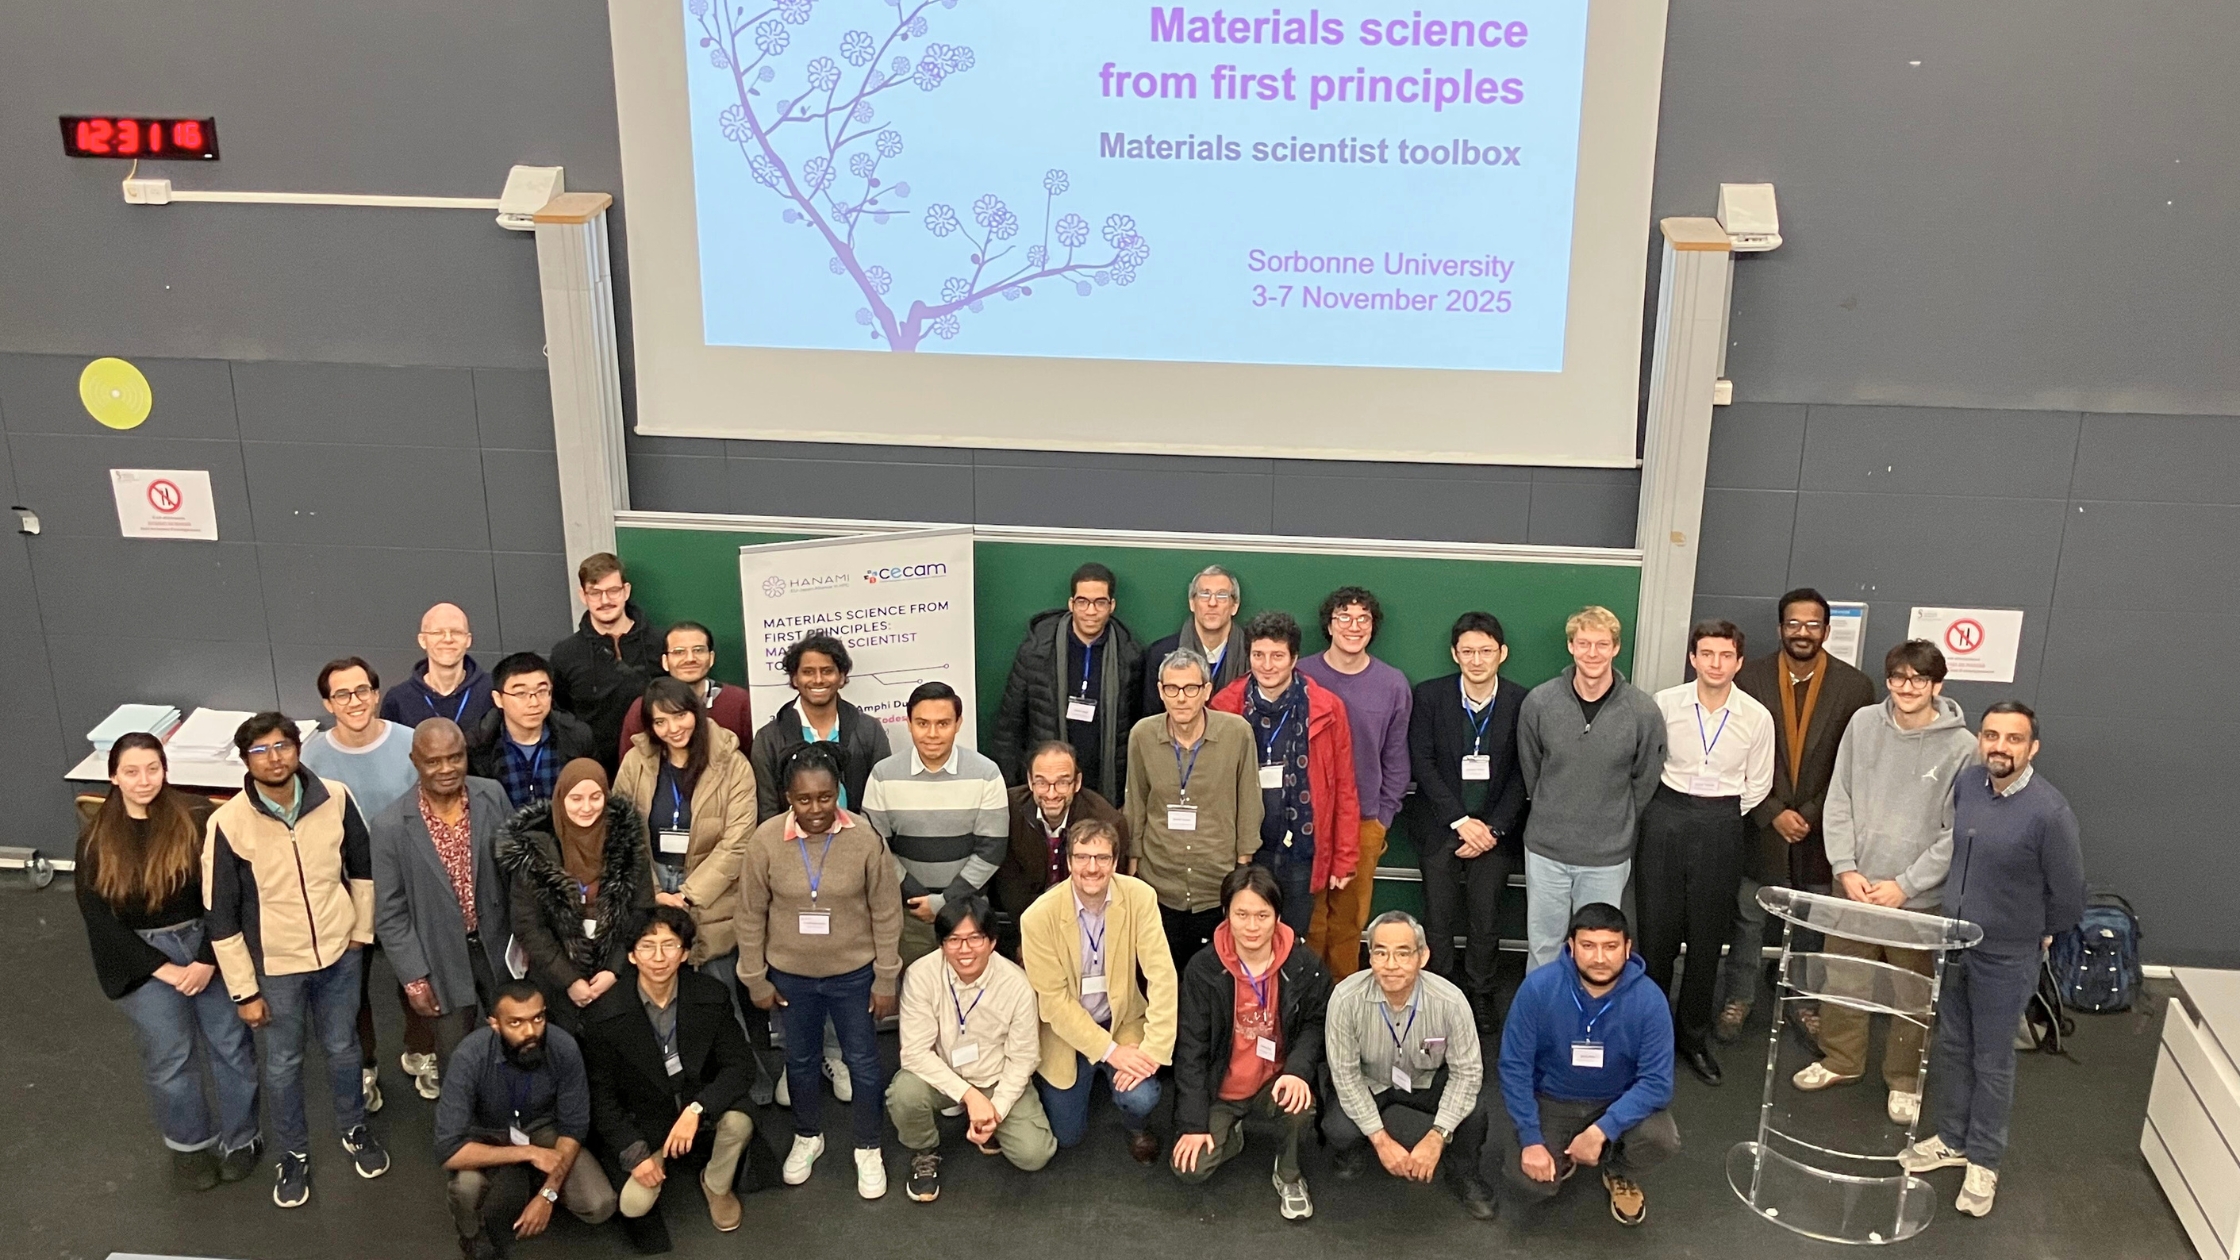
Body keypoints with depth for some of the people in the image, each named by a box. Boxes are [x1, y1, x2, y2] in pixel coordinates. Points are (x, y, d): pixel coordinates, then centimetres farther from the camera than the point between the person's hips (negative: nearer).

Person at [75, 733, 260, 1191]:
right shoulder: (96, 840, -4)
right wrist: (163, 969, -11)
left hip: (208, 942, 0)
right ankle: (190, 1144, 29)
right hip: (143, 956, 1)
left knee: (231, 1044, 5)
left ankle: (240, 1138, 24)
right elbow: (99, 920, -5)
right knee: (169, 1055, 8)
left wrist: (208, 959, -15)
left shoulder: (198, 819, -9)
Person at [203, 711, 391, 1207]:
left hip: (339, 953, 2)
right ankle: (293, 1153, 38)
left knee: (342, 1048, 21)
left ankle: (353, 1129, 46)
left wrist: (362, 930, 5)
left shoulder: (335, 799, -15)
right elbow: (221, 916, -13)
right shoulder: (229, 823, -21)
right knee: (283, 1063, 16)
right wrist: (244, 991, -10)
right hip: (276, 965, -2)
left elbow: (362, 866, 3)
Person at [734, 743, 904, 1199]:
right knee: (800, 1059, 21)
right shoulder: (766, 839, -16)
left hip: (853, 973, -1)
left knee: (863, 1061, 14)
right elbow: (751, 915, -5)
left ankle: (868, 1148, 35)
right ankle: (808, 1136, 46)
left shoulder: (865, 837, -19)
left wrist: (886, 979, -5)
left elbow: (886, 913, -9)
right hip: (791, 974, 1)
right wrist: (755, 979, 0)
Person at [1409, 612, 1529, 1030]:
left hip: (1493, 831, 0)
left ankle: (1481, 994, 23)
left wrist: (1494, 829, -9)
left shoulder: (1521, 702, -5)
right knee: (1438, 920, 5)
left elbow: (1522, 775, -3)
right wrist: (1460, 820, -11)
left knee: (1487, 922, 5)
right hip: (1441, 827, 0)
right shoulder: (1430, 695, -4)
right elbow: (1421, 762, -6)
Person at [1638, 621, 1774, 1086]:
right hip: (1666, 817, -1)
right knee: (1656, 929, 3)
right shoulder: (1665, 703, -6)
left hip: (1721, 827, 1)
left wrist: (1721, 819, 7)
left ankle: (1694, 1036, 21)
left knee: (1707, 935, 8)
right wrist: (1668, 810, 6)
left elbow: (1758, 785, 8)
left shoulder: (1756, 717, -3)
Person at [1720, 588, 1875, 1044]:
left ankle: (1807, 1001, 28)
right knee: (1748, 918, 11)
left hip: (1821, 828, 0)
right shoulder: (1751, 678, -6)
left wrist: (1811, 815, -10)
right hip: (1761, 825, 0)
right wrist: (1774, 813, -13)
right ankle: (1737, 997, 27)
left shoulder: (1855, 687, -6)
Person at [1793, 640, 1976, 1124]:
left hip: (1918, 896, -3)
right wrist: (1847, 870, -6)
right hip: (1853, 883, 3)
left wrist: (1904, 885, -13)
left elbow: (1957, 833, -9)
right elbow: (1838, 802, 3)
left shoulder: (1961, 747, -11)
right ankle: (1840, 1059, 34)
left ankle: (1905, 1078, 26)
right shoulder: (1864, 723, -1)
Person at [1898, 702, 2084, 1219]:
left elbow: (2068, 895, -12)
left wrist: (2034, 936, 3)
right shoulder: (1967, 783, -7)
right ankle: (1951, 1139, 37)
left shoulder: (2050, 813, -24)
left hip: (2006, 958, -5)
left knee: (1992, 1061, 10)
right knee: (1952, 1047, 19)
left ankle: (1983, 1161, 26)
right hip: (1952, 943, 5)